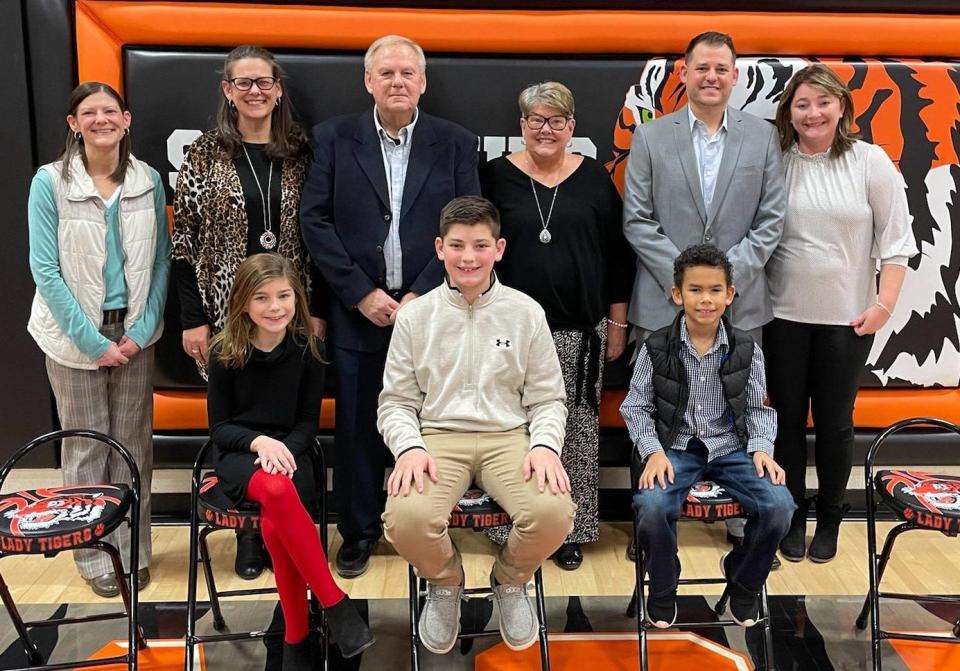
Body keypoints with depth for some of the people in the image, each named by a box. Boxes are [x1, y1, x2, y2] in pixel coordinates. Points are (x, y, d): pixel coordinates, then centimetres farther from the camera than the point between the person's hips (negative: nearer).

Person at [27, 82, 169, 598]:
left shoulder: (148, 180, -1)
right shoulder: (50, 181, -8)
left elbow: (161, 260, 2)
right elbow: (45, 269, -9)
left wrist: (142, 330, -7)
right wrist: (92, 339, -12)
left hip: (134, 331, 2)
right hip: (77, 333, -2)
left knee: (133, 443, 9)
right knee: (86, 445, 7)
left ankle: (133, 548, 24)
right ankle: (95, 554, 22)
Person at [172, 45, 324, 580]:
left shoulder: (299, 153, 5)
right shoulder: (205, 153, 1)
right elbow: (186, 241, -1)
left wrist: (317, 310, 1)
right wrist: (193, 318, -6)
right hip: (227, 311, -1)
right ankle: (249, 535, 22)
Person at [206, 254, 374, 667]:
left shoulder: (307, 348, -2)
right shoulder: (225, 352, -4)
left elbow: (309, 422, 4)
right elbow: (218, 425, 1)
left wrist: (285, 448, -17)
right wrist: (258, 441, -19)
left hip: (289, 453, 1)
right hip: (238, 456, -1)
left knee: (274, 524, -33)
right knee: (277, 491, -37)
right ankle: (336, 605, -26)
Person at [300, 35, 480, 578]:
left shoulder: (456, 143, 3)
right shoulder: (334, 138, 3)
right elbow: (316, 221, -1)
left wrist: (422, 296, -10)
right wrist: (361, 293, -9)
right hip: (358, 309, 0)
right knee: (357, 429, 7)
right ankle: (359, 531, 25)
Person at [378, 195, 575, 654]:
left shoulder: (526, 312, 4)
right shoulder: (414, 316, 4)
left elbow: (547, 399, 7)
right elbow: (396, 401, 7)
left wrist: (545, 445, -13)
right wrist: (409, 447, -13)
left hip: (509, 436, 1)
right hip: (438, 437, 0)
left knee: (554, 513, -30)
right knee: (406, 520, -31)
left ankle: (509, 580, 8)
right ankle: (445, 583, 8)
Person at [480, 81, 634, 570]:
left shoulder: (593, 178, 5)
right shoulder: (497, 175, 2)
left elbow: (617, 253, 8)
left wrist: (618, 323, 6)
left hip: (580, 330, 1)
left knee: (577, 431, 6)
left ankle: (571, 529, 21)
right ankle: (516, 528, 18)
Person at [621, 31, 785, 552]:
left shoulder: (762, 137, 6)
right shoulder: (651, 137, 3)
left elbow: (770, 220, 2)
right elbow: (637, 221, -1)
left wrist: (727, 274, -10)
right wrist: (684, 276, -10)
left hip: (739, 303, 1)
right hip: (664, 301, -1)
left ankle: (743, 521, 24)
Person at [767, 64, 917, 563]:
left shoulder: (870, 162, -4)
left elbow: (896, 240, -1)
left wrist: (884, 305, -7)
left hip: (847, 318, 0)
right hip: (783, 316, 1)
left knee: (834, 422, 8)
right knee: (788, 418, 10)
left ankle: (829, 521, 28)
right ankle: (792, 518, 28)